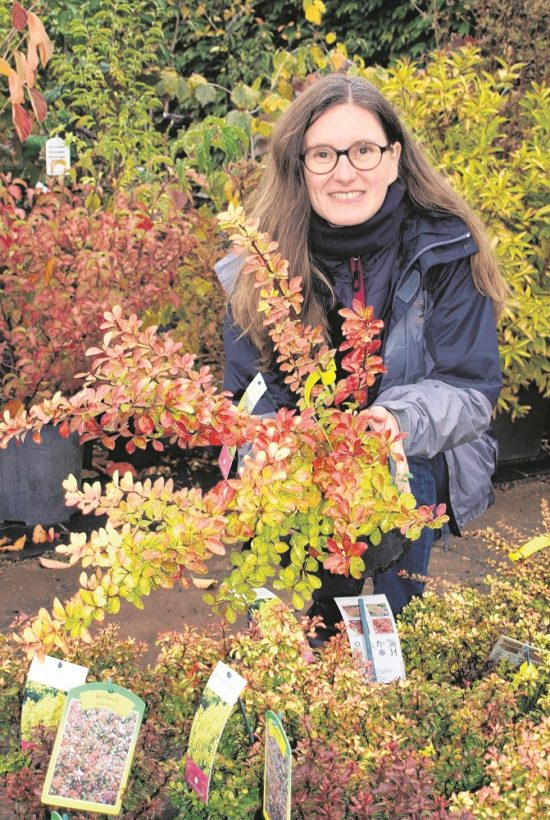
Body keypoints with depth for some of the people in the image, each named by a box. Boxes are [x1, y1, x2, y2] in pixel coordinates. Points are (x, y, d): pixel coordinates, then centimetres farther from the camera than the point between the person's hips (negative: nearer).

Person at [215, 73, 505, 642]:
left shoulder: (444, 250, -14)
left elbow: (471, 387, -14)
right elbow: (248, 393, -4)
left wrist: (401, 420, -34)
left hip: (420, 459, 0)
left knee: (402, 479, -32)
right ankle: (324, 641, 9)